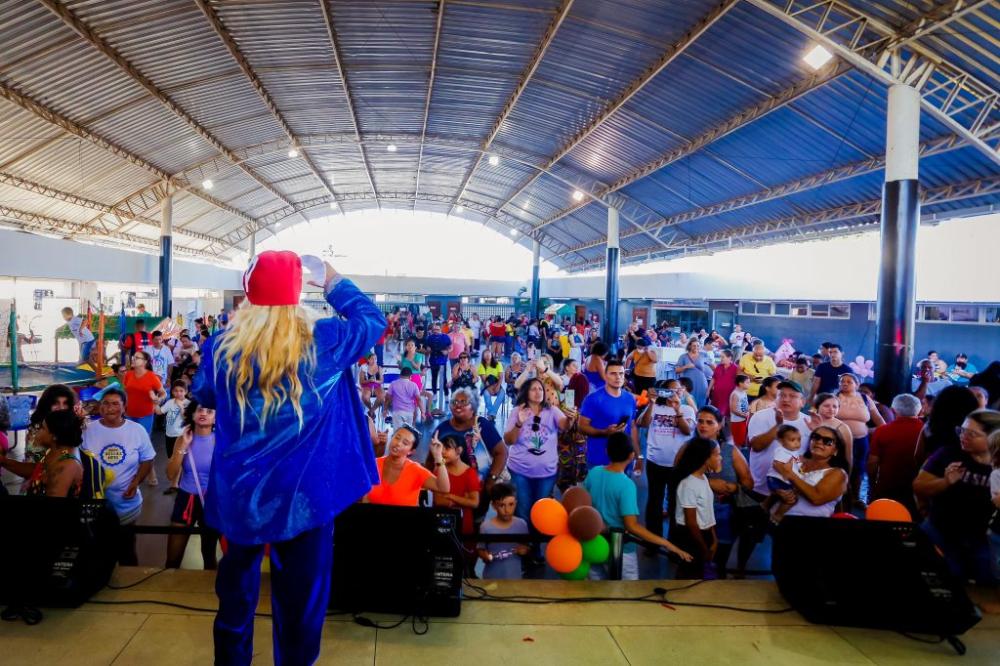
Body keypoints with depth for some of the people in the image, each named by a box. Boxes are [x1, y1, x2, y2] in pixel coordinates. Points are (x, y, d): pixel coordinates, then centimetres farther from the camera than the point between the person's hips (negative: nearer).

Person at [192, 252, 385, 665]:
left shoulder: (221, 348, -6)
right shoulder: (324, 342, -14)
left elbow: (203, 396, 14)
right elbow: (373, 320, 4)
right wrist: (335, 285, 14)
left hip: (239, 492, 3)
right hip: (304, 491, -3)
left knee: (236, 585, 23)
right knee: (301, 595, 13)